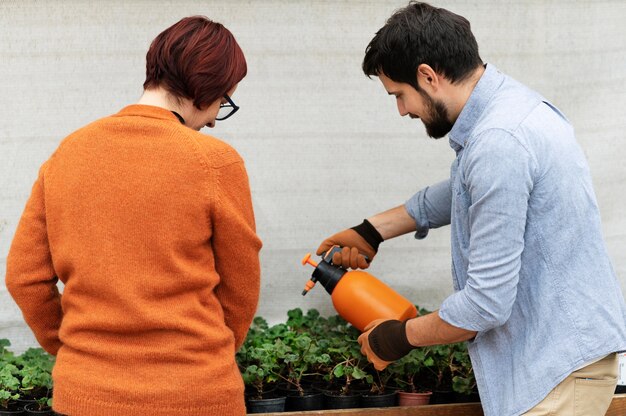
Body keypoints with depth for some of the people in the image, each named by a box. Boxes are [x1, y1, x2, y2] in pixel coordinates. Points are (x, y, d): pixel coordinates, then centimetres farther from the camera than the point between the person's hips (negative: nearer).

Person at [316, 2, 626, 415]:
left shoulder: (498, 144, -25)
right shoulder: (508, 101, 7)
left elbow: (487, 302, -24)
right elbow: (461, 193, 30)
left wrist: (402, 337, -8)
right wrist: (372, 231, 32)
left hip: (560, 364, -10)